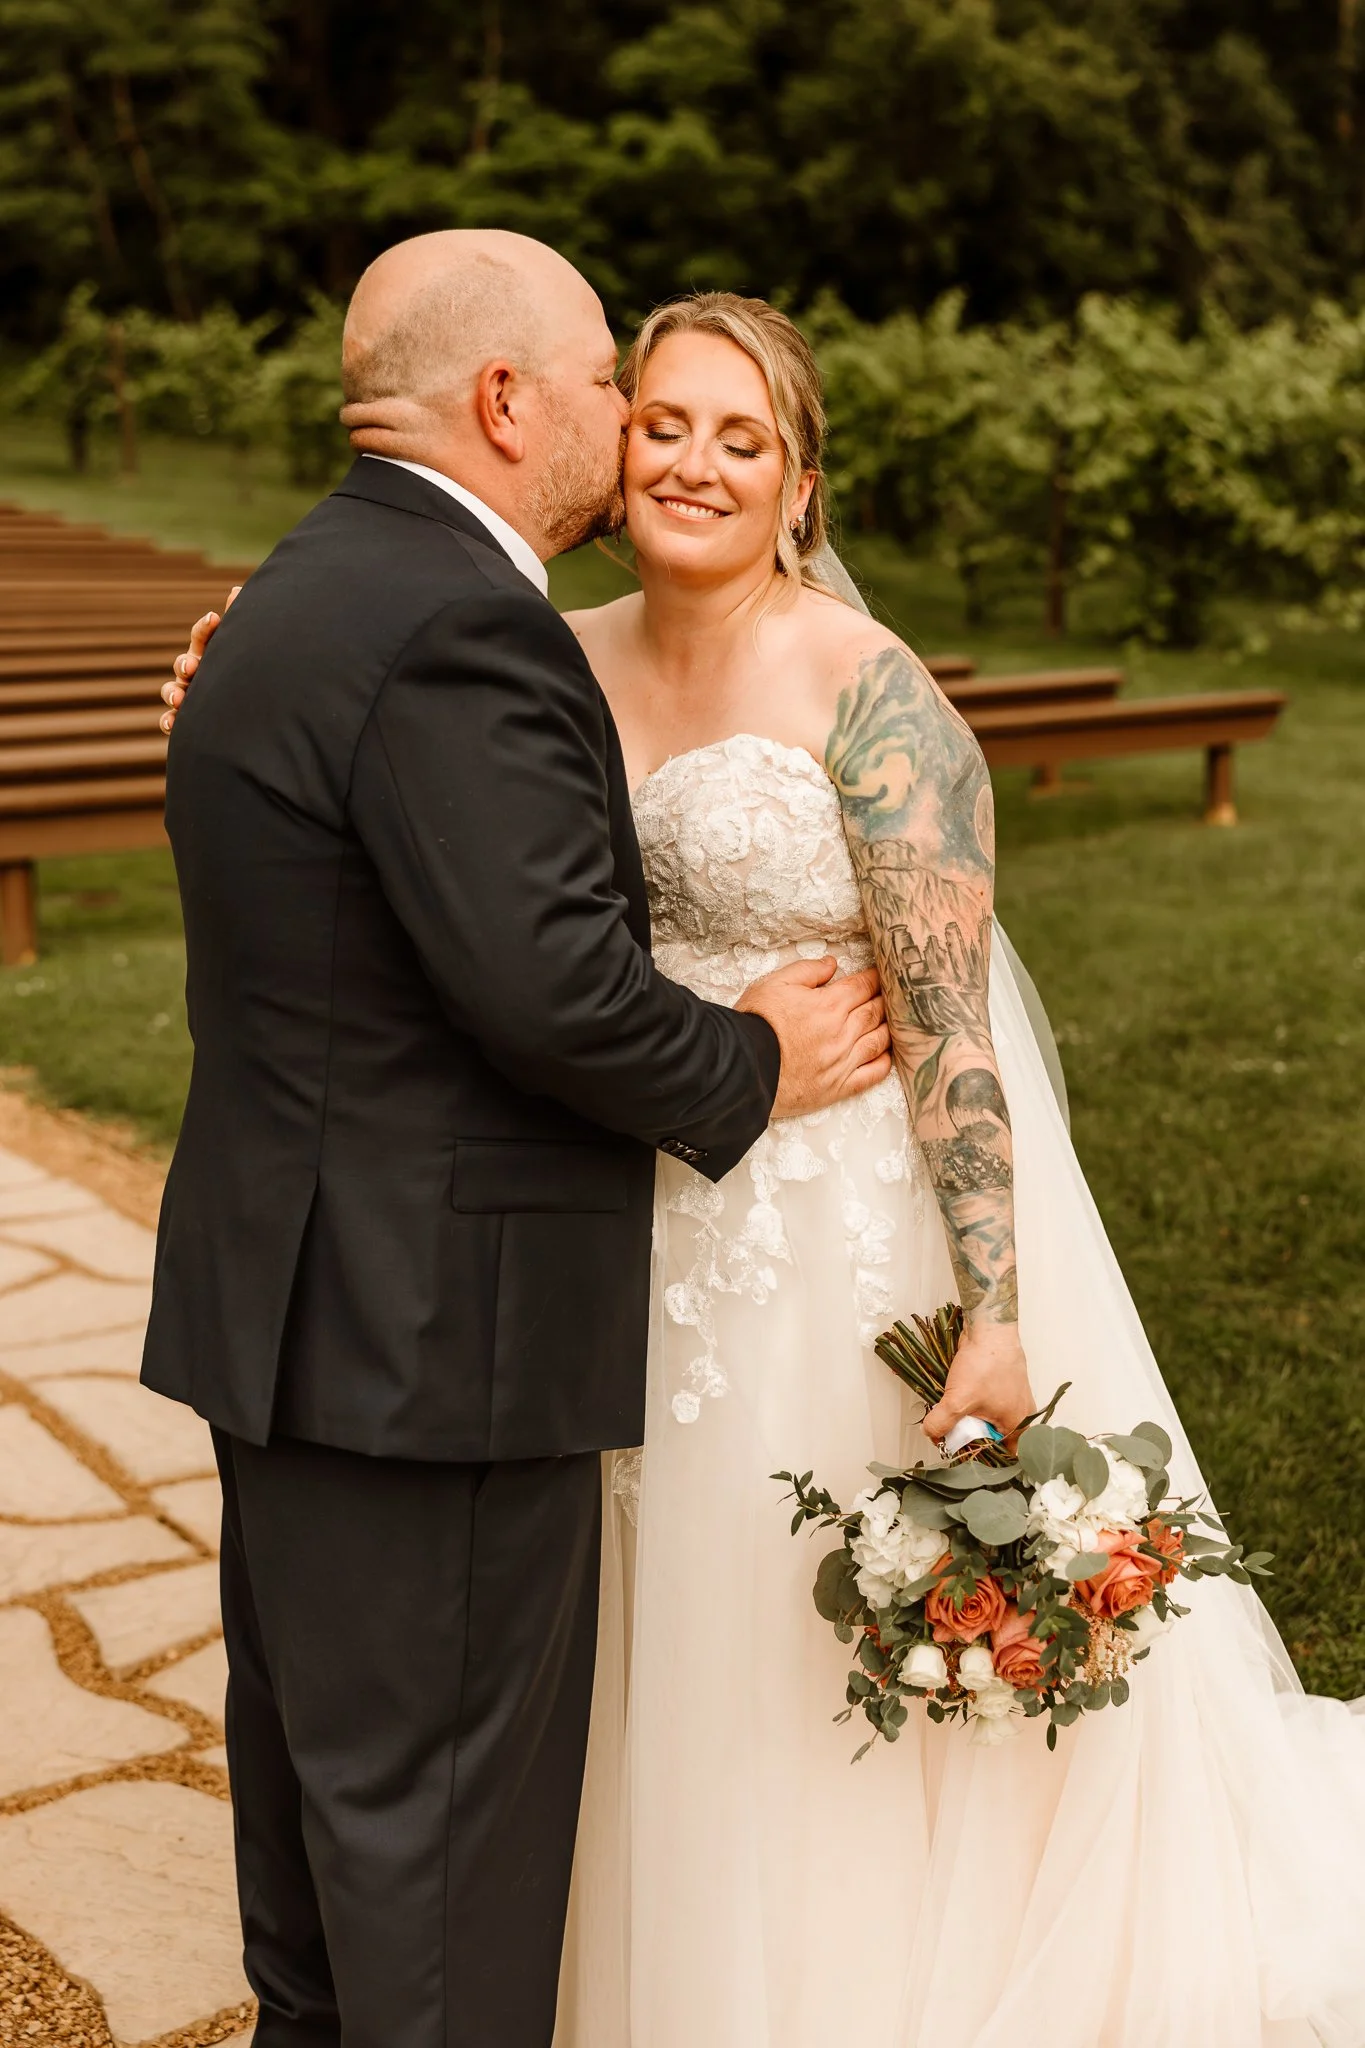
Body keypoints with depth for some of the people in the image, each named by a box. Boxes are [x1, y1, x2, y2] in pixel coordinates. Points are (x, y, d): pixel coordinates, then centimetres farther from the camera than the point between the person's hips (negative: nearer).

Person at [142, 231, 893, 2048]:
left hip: (298, 1297, 11)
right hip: (429, 1333, -11)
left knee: (316, 1746, 23)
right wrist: (751, 1067, -8)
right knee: (438, 1791, 4)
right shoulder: (457, 628, -21)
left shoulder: (313, 586, 12)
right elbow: (555, 988, -26)